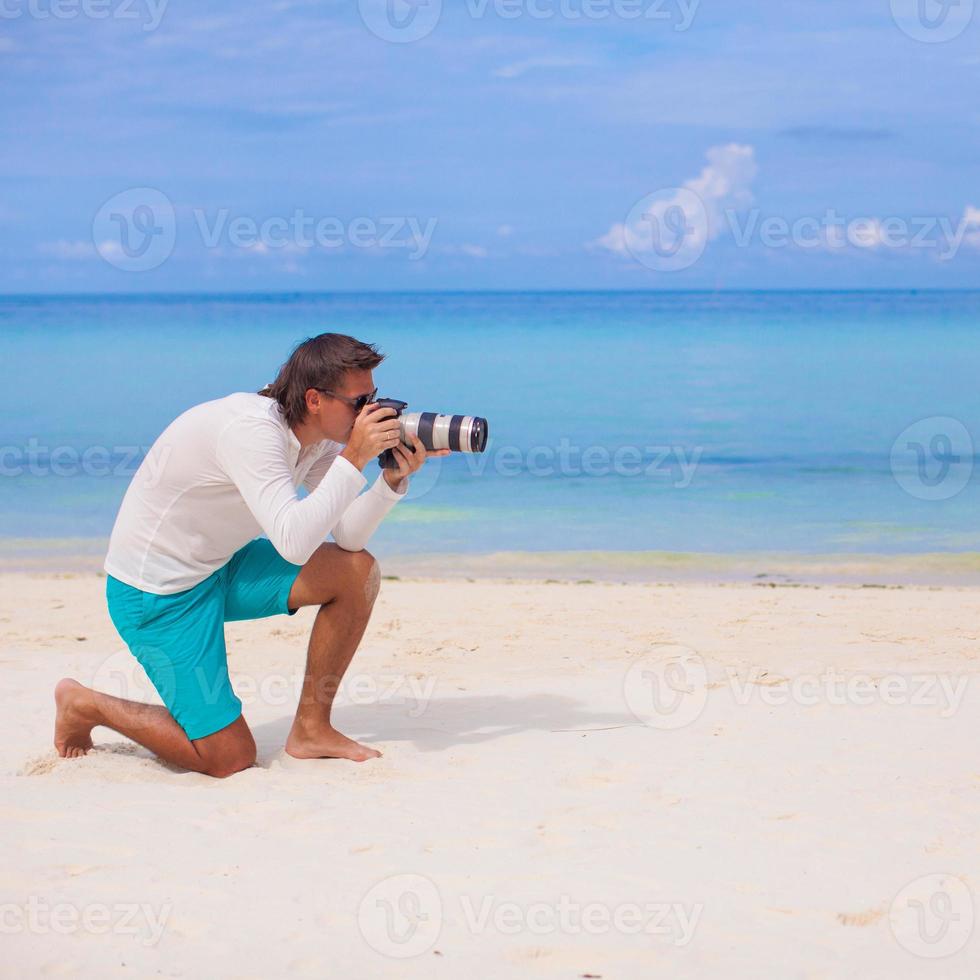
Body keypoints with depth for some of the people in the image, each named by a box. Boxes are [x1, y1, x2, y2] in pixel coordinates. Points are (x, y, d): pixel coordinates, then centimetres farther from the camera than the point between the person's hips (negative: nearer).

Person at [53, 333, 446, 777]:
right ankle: (84, 705, 13)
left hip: (219, 567, 9)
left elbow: (349, 535, -4)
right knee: (229, 757, -8)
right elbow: (294, 543, -38)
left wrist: (394, 477, -19)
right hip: (156, 591, -8)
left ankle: (310, 729, 5)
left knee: (358, 572, -7)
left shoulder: (317, 437, -3)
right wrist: (355, 457, -36)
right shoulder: (250, 429, -30)